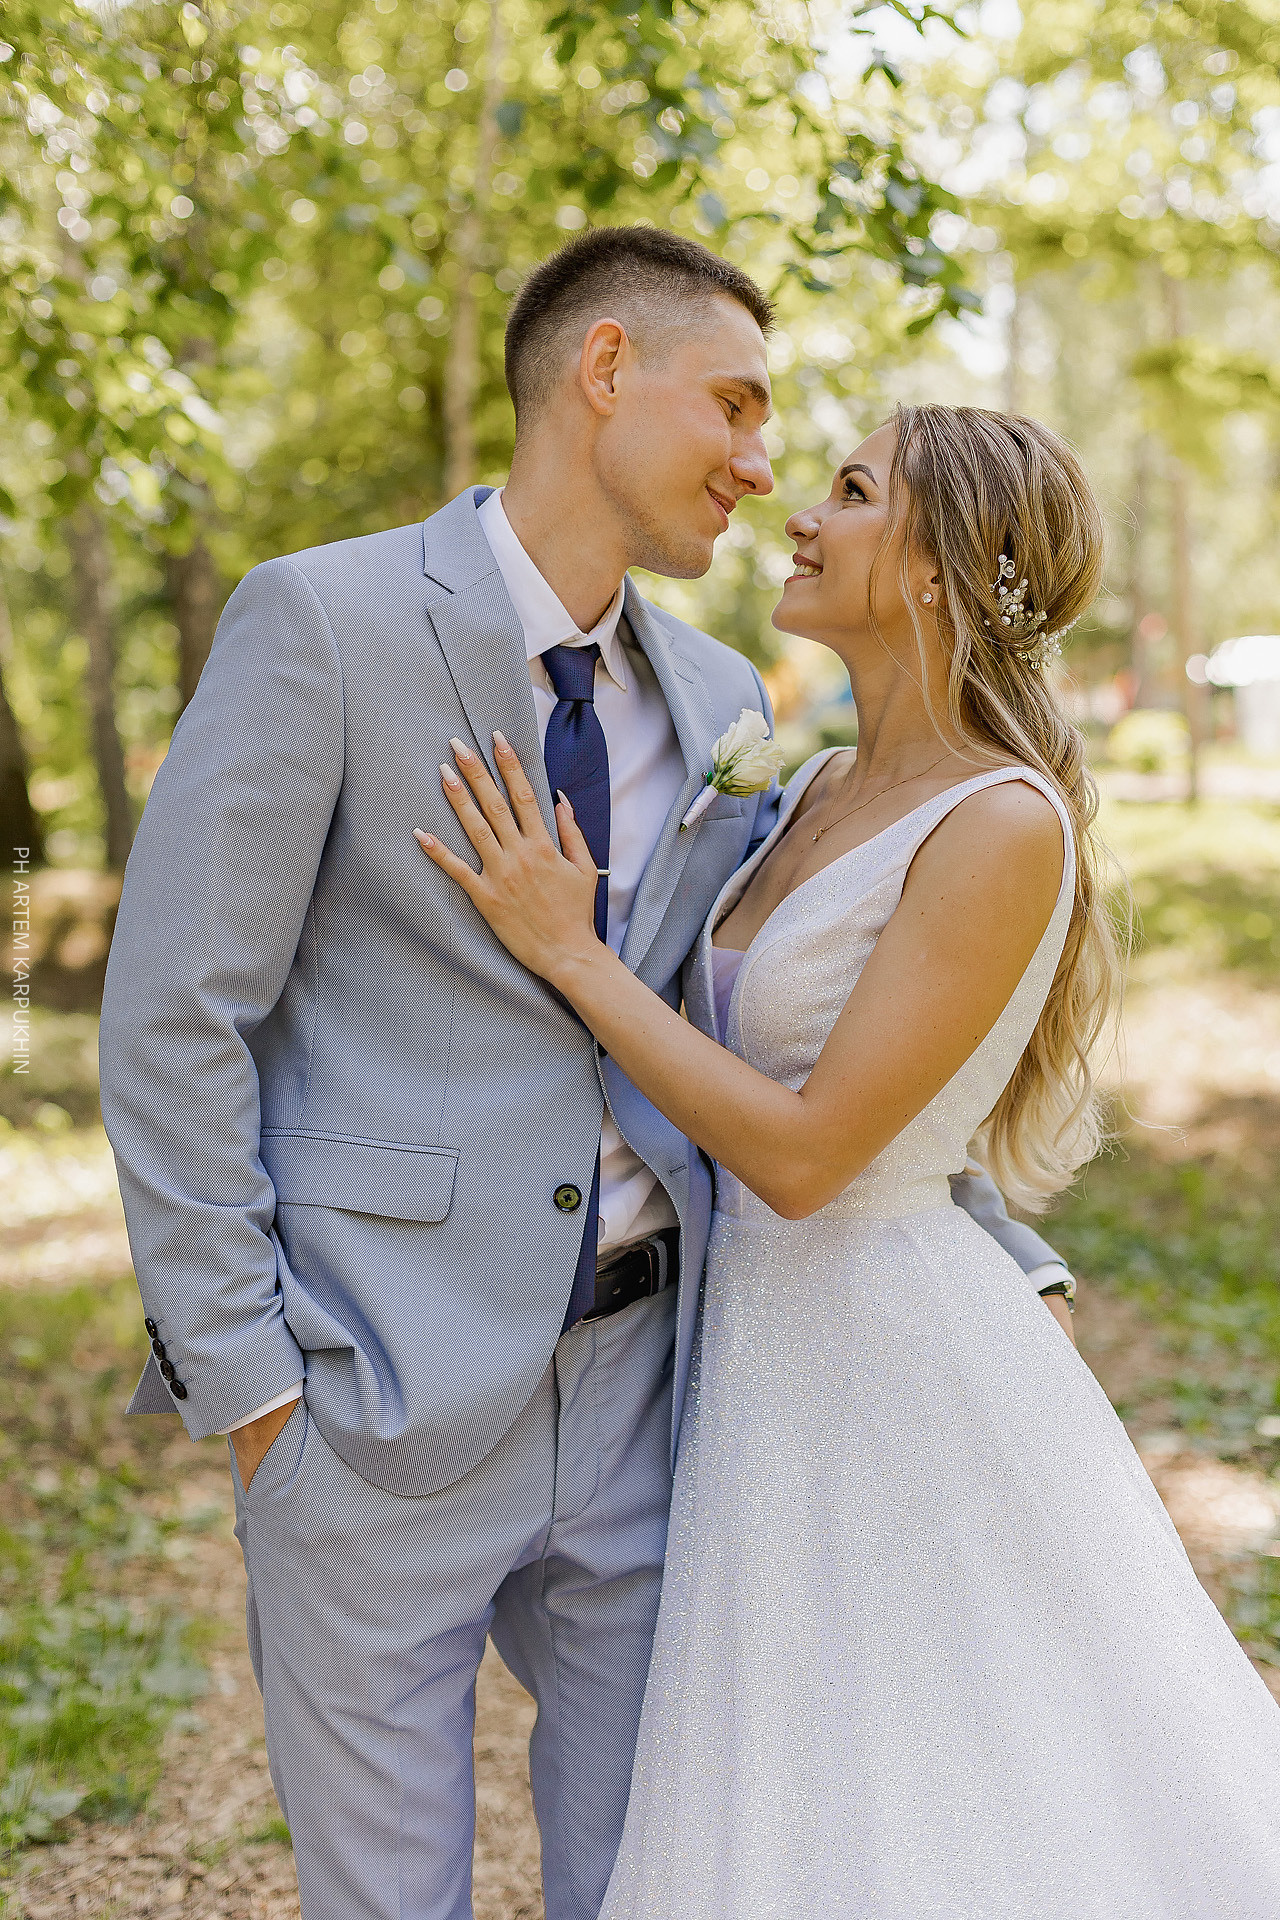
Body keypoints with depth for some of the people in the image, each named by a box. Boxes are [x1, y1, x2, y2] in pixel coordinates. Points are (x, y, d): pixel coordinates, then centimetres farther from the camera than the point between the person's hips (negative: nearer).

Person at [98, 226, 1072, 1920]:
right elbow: (174, 1019, -11)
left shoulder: (723, 705, 8)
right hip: (381, 1394, -5)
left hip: (639, 1382, 5)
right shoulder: (324, 621, -9)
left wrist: (993, 1249, 6)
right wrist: (242, 1375, -12)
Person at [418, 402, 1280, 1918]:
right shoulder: (825, 791, 6)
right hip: (768, 1345, 8)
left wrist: (566, 950, -17)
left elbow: (802, 1152, -22)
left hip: (893, 1356, -8)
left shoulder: (1006, 827, -20)